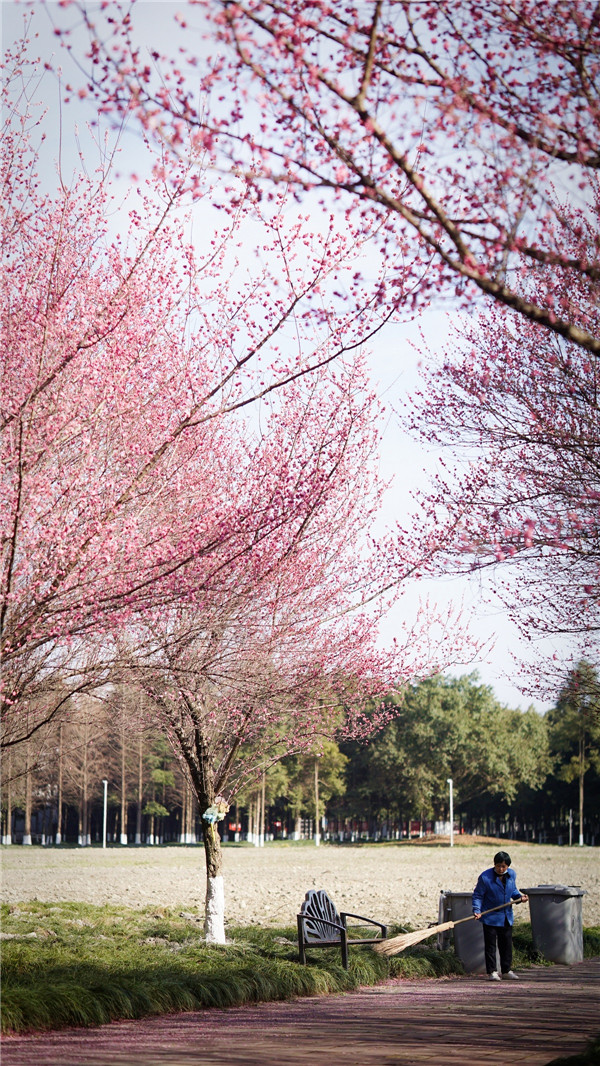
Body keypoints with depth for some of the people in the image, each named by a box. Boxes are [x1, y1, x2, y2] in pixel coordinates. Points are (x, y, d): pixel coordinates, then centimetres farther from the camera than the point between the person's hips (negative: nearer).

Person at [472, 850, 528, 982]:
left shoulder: (512, 875, 0)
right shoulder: (485, 877, -15)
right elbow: (478, 895, -9)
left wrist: (519, 896, -3)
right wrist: (477, 910, -21)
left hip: (507, 917, 5)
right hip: (490, 917, -5)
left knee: (507, 944, 11)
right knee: (490, 945, -1)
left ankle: (506, 971, 22)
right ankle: (491, 972, 4)